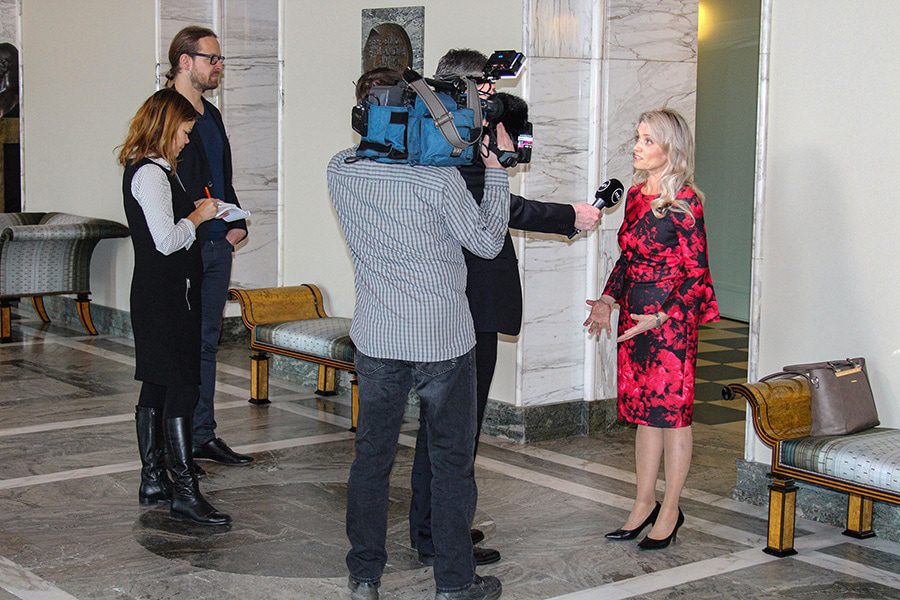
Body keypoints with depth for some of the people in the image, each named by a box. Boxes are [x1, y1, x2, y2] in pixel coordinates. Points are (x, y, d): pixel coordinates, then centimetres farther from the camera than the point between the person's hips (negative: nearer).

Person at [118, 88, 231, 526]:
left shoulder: (145, 169, 15)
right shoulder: (151, 174, -16)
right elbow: (167, 240, -22)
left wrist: (195, 213, 12)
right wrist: (198, 216, -8)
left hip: (155, 293, 11)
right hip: (168, 294, -11)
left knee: (156, 385, 13)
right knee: (182, 387, -9)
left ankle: (153, 481, 20)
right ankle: (185, 493, -6)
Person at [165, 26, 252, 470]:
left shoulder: (211, 115, 17)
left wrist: (237, 224, 9)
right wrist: (195, 226, -14)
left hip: (218, 246, 8)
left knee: (206, 342, 12)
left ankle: (202, 434, 20)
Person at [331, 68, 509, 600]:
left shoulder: (341, 171, -2)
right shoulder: (438, 176, -15)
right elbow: (487, 242, -6)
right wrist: (497, 169, 1)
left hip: (376, 340, 4)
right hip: (443, 341, -4)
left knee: (373, 455, 14)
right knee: (453, 461, 8)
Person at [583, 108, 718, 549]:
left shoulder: (683, 202, -13)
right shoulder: (636, 194, 9)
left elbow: (697, 273, -13)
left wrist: (659, 317, -19)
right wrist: (607, 299, 11)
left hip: (671, 318, -7)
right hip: (635, 316, 7)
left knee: (671, 411, 2)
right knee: (645, 411, 12)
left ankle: (669, 512, 12)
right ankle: (644, 504, 22)